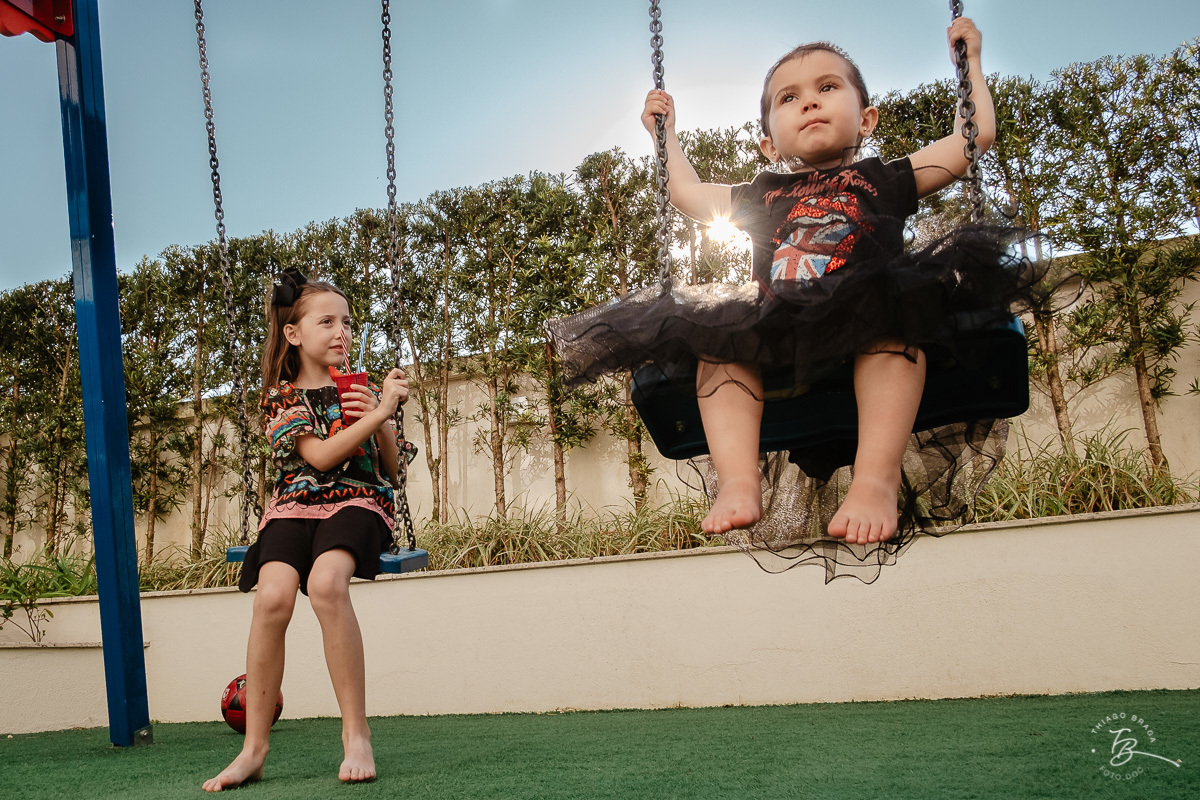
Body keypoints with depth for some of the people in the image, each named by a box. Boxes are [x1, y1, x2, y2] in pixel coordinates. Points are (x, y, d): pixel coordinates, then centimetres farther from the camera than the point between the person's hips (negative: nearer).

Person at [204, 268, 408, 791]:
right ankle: (254, 749, -18)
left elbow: (391, 469, 18)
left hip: (358, 499, 0)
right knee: (272, 596, -29)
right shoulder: (281, 396, 9)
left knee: (326, 582, -34)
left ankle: (356, 734, -27)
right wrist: (381, 411, -12)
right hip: (296, 502, 1)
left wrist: (380, 420, 0)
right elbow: (321, 456, -8)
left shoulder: (362, 388, 17)